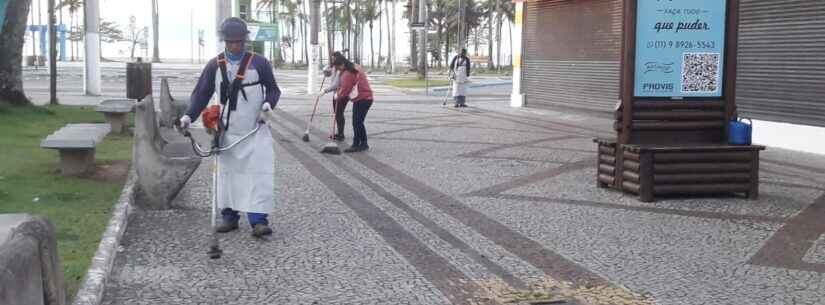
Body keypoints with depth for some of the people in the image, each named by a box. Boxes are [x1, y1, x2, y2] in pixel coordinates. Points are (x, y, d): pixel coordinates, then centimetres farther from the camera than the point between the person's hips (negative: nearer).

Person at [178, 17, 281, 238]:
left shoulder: (259, 63, -1)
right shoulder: (215, 66, 5)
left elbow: (273, 89, 7)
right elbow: (201, 93, 8)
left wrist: (268, 102, -14)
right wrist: (189, 115, -6)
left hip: (255, 131, -3)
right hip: (227, 131, 3)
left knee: (258, 174, -10)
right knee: (227, 173, 7)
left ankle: (258, 221, -11)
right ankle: (229, 217, 18)